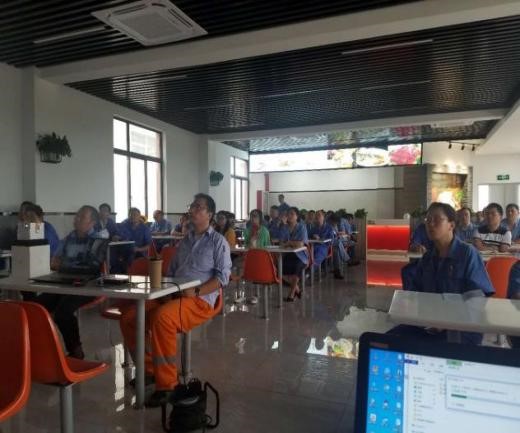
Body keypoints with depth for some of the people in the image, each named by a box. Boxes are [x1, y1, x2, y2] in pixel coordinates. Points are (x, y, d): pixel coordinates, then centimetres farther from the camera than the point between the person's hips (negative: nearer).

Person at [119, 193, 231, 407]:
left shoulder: (218, 241, 1)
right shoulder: (184, 241, 21)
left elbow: (223, 276, -9)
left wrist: (196, 292, -20)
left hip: (200, 300, -7)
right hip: (173, 295, 7)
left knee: (162, 317, -35)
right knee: (128, 315, -8)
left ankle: (167, 384, -23)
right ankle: (149, 368, 9)